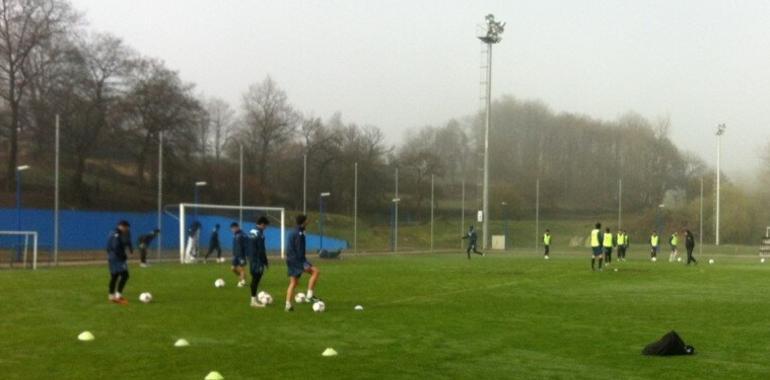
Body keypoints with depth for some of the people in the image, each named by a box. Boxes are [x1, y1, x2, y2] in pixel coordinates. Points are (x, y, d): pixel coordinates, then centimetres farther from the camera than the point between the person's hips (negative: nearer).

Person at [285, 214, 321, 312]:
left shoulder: (293, 232, 18)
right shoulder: (299, 233, -13)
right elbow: (300, 249, -20)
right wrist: (304, 263, -22)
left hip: (290, 260, 10)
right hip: (297, 259, -10)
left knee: (293, 283, 10)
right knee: (315, 271, -9)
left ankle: (288, 305, 6)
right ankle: (309, 295, -12)